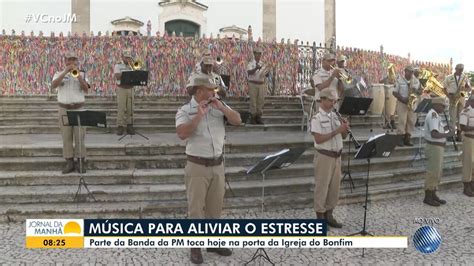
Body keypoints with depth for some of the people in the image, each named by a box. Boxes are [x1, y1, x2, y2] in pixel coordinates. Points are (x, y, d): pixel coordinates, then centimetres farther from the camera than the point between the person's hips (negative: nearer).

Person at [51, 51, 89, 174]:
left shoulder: (82, 74, 8)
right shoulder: (59, 74, 8)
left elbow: (86, 89, -8)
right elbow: (53, 85, -13)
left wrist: (78, 75, -20)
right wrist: (65, 72, -18)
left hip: (78, 109, 0)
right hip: (64, 109, 1)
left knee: (79, 136, -1)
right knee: (66, 137, 2)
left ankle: (81, 162, 5)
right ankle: (69, 163, 9)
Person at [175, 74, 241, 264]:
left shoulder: (219, 106, 5)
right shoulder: (185, 111, -9)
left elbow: (237, 121, -3)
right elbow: (182, 134, -24)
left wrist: (222, 107, -14)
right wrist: (199, 115, -25)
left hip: (217, 165, 5)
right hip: (197, 166, -5)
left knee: (215, 207, 15)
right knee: (196, 208, 3)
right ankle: (195, 247, 16)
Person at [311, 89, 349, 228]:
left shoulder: (335, 116, 10)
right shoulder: (317, 118, -11)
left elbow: (343, 136, 13)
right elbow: (318, 139, -21)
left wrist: (345, 129, -8)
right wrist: (336, 131, -22)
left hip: (337, 155, 7)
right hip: (324, 156, -7)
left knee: (335, 185, 12)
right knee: (322, 186, 2)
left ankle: (329, 214, 24)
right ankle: (320, 216, 13)